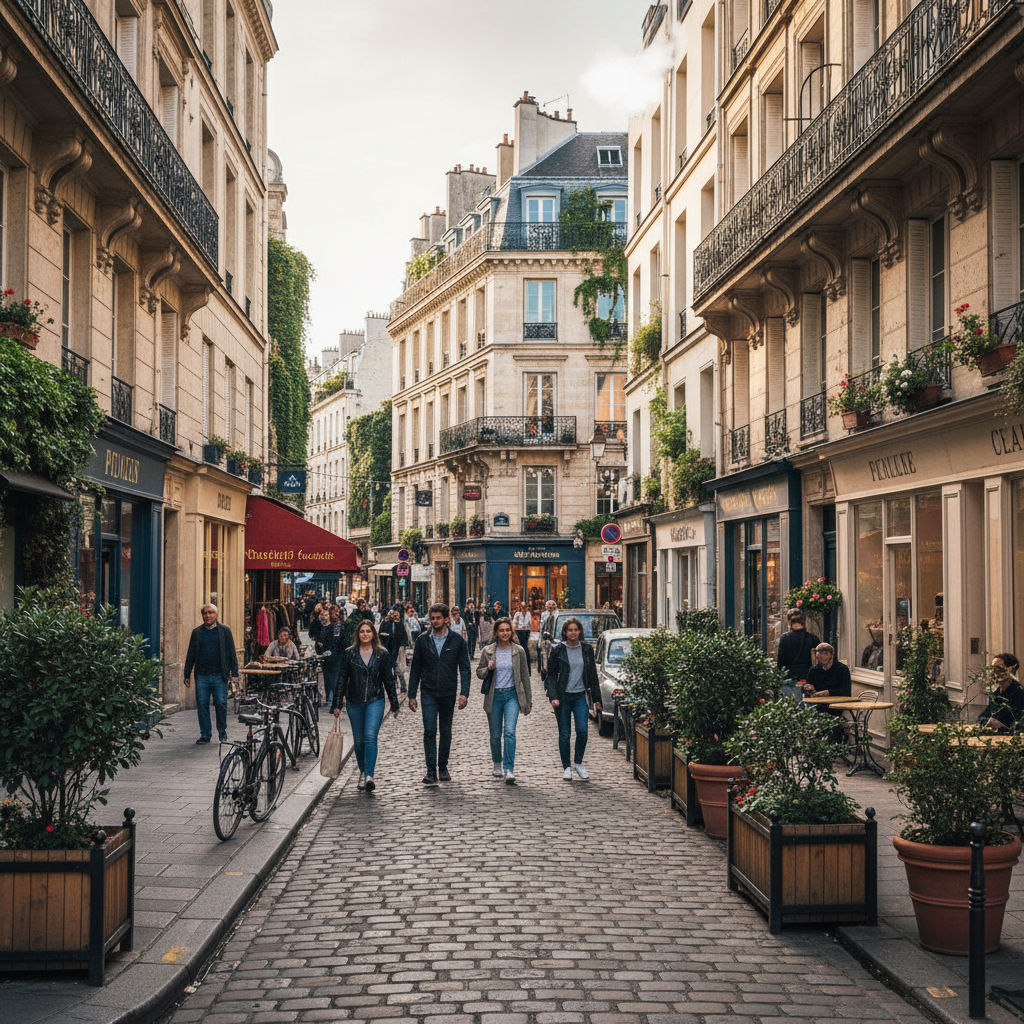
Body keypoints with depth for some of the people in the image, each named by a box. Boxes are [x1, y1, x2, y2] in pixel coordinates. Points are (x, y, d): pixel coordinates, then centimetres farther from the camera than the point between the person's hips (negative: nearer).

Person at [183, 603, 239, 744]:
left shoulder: (225, 631, 7)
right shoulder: (197, 632, 12)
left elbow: (231, 653, 7)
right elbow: (190, 655, 14)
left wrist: (234, 673, 0)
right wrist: (187, 675, 10)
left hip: (219, 675, -2)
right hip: (202, 676, 2)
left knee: (221, 703, -5)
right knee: (202, 705, 1)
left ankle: (222, 730, 16)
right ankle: (205, 734, 11)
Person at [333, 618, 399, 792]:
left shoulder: (382, 654, 3)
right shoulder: (349, 653, 3)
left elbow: (388, 680, 8)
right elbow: (342, 679, 5)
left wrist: (394, 704, 9)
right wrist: (337, 704, 2)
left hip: (375, 701, -2)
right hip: (354, 702, 2)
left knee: (370, 737, -17)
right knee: (358, 740, 9)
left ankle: (369, 776, -21)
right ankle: (362, 772, 27)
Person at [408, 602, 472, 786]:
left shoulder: (457, 640, 0)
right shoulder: (422, 640, 2)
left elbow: (464, 668, 0)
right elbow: (415, 669, 6)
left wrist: (464, 693, -10)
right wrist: (412, 695, 3)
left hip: (448, 693, 0)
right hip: (429, 693, 0)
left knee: (446, 731, 10)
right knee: (429, 731, -10)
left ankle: (443, 767, 24)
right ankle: (431, 771, -9)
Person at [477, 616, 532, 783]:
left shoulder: (519, 651, 1)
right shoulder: (487, 651, 1)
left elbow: (525, 676, 8)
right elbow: (479, 672, 9)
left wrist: (528, 699, 9)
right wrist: (488, 669, -14)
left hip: (512, 695, -1)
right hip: (493, 696, 1)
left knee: (510, 732, -16)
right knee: (495, 735, 9)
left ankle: (509, 770, -18)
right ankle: (497, 764, 32)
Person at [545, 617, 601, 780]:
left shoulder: (586, 649, 5)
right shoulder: (558, 650, -3)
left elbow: (593, 675, 11)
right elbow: (551, 674, -1)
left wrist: (596, 699, 10)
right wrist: (553, 696, -13)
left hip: (580, 696, 2)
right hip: (563, 696, -1)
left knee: (582, 730, -11)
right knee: (564, 733, 3)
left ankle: (578, 762, 11)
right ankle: (566, 767, 16)